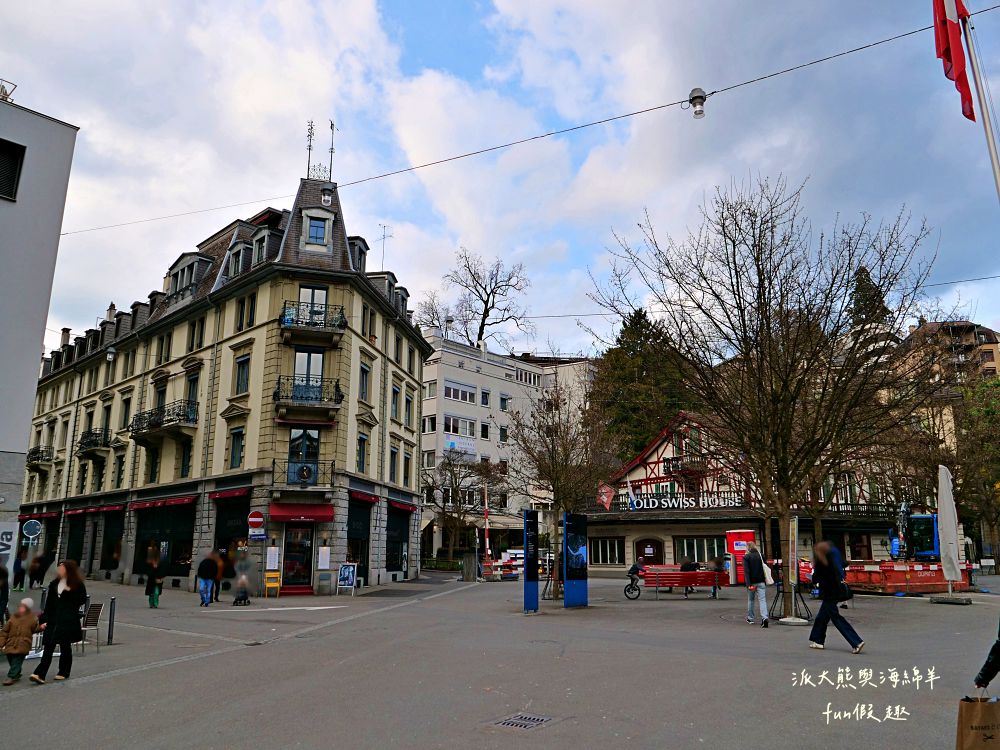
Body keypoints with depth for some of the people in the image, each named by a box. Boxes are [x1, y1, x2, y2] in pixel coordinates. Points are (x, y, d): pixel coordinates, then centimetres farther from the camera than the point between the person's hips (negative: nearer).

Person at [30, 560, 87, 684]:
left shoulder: (77, 585, -3)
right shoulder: (54, 584, 10)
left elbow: (82, 600, -5)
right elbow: (48, 604, 10)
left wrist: (70, 592, -16)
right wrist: (44, 620, 4)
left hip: (68, 621, -4)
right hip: (53, 620, 4)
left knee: (65, 646, 5)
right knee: (48, 647, -4)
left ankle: (64, 673, 18)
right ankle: (40, 674, -9)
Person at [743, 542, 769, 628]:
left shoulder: (746, 557, -8)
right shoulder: (761, 556, 4)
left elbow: (746, 572, -15)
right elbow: (765, 568, 10)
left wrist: (748, 584, -18)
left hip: (752, 582, -2)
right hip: (761, 582, 2)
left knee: (750, 600, 15)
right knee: (762, 600, -4)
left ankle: (750, 618, 25)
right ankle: (764, 617, -22)